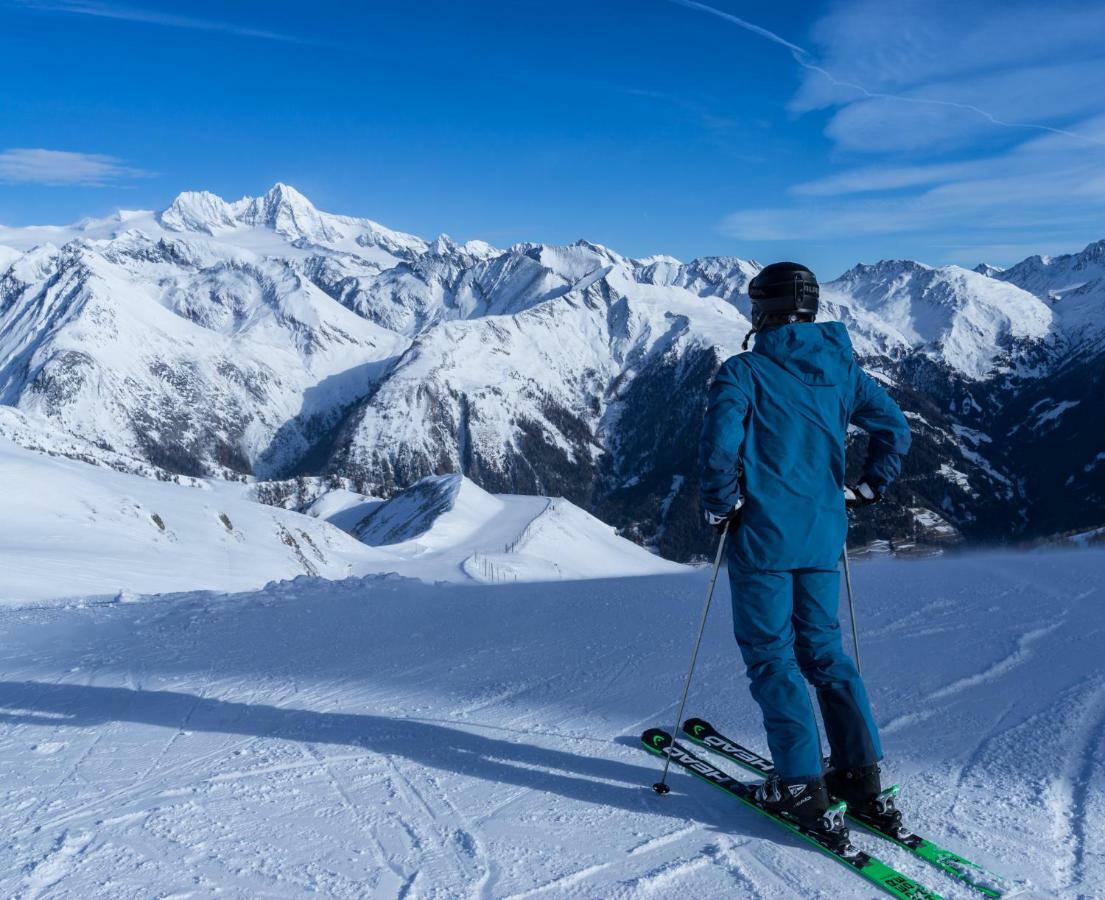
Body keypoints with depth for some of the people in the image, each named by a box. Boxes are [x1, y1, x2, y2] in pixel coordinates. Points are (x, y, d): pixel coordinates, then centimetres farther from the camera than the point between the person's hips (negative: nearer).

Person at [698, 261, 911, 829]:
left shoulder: (744, 371, -11)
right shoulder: (840, 367, 7)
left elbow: (719, 445, -21)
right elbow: (895, 428, 10)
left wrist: (721, 507, -7)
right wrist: (869, 488, 19)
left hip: (762, 535, -6)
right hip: (823, 535, 6)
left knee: (771, 656, 4)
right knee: (823, 648, 18)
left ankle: (800, 784, 6)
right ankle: (861, 769, 19)